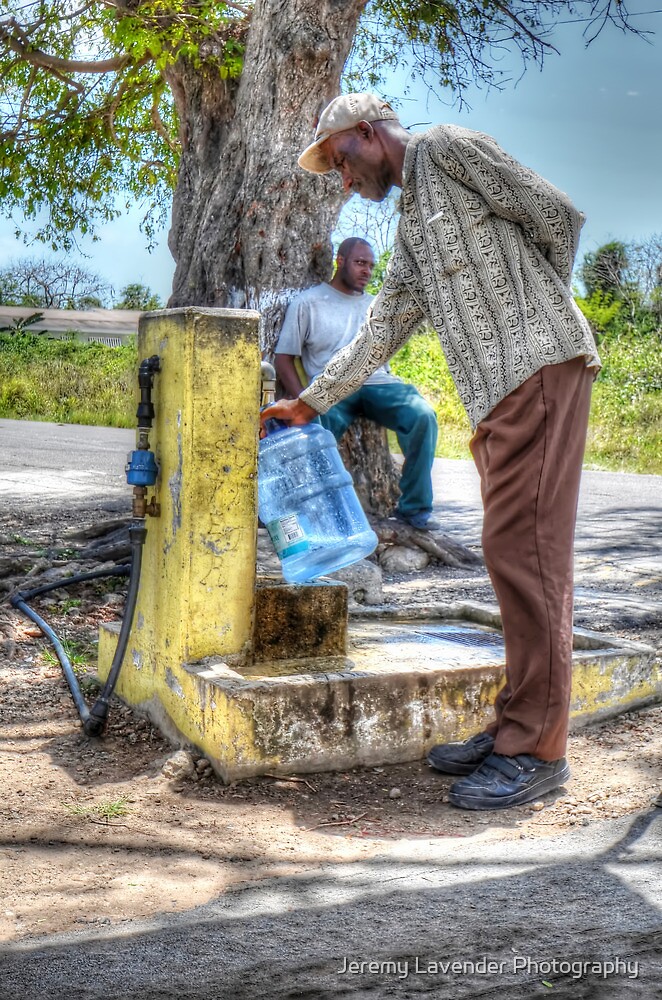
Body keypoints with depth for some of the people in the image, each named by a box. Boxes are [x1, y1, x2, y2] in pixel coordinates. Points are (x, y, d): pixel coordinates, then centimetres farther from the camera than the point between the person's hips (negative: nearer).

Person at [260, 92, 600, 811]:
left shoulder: (445, 149, 3)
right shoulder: (409, 229, 28)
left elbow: (557, 217, -1)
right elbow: (378, 334, 30)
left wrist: (529, 307, 9)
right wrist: (308, 403, 29)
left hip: (537, 363, -9)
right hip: (494, 392, 9)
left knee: (522, 549, -12)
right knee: (513, 553, 7)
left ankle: (537, 749, -9)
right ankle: (515, 726, 12)